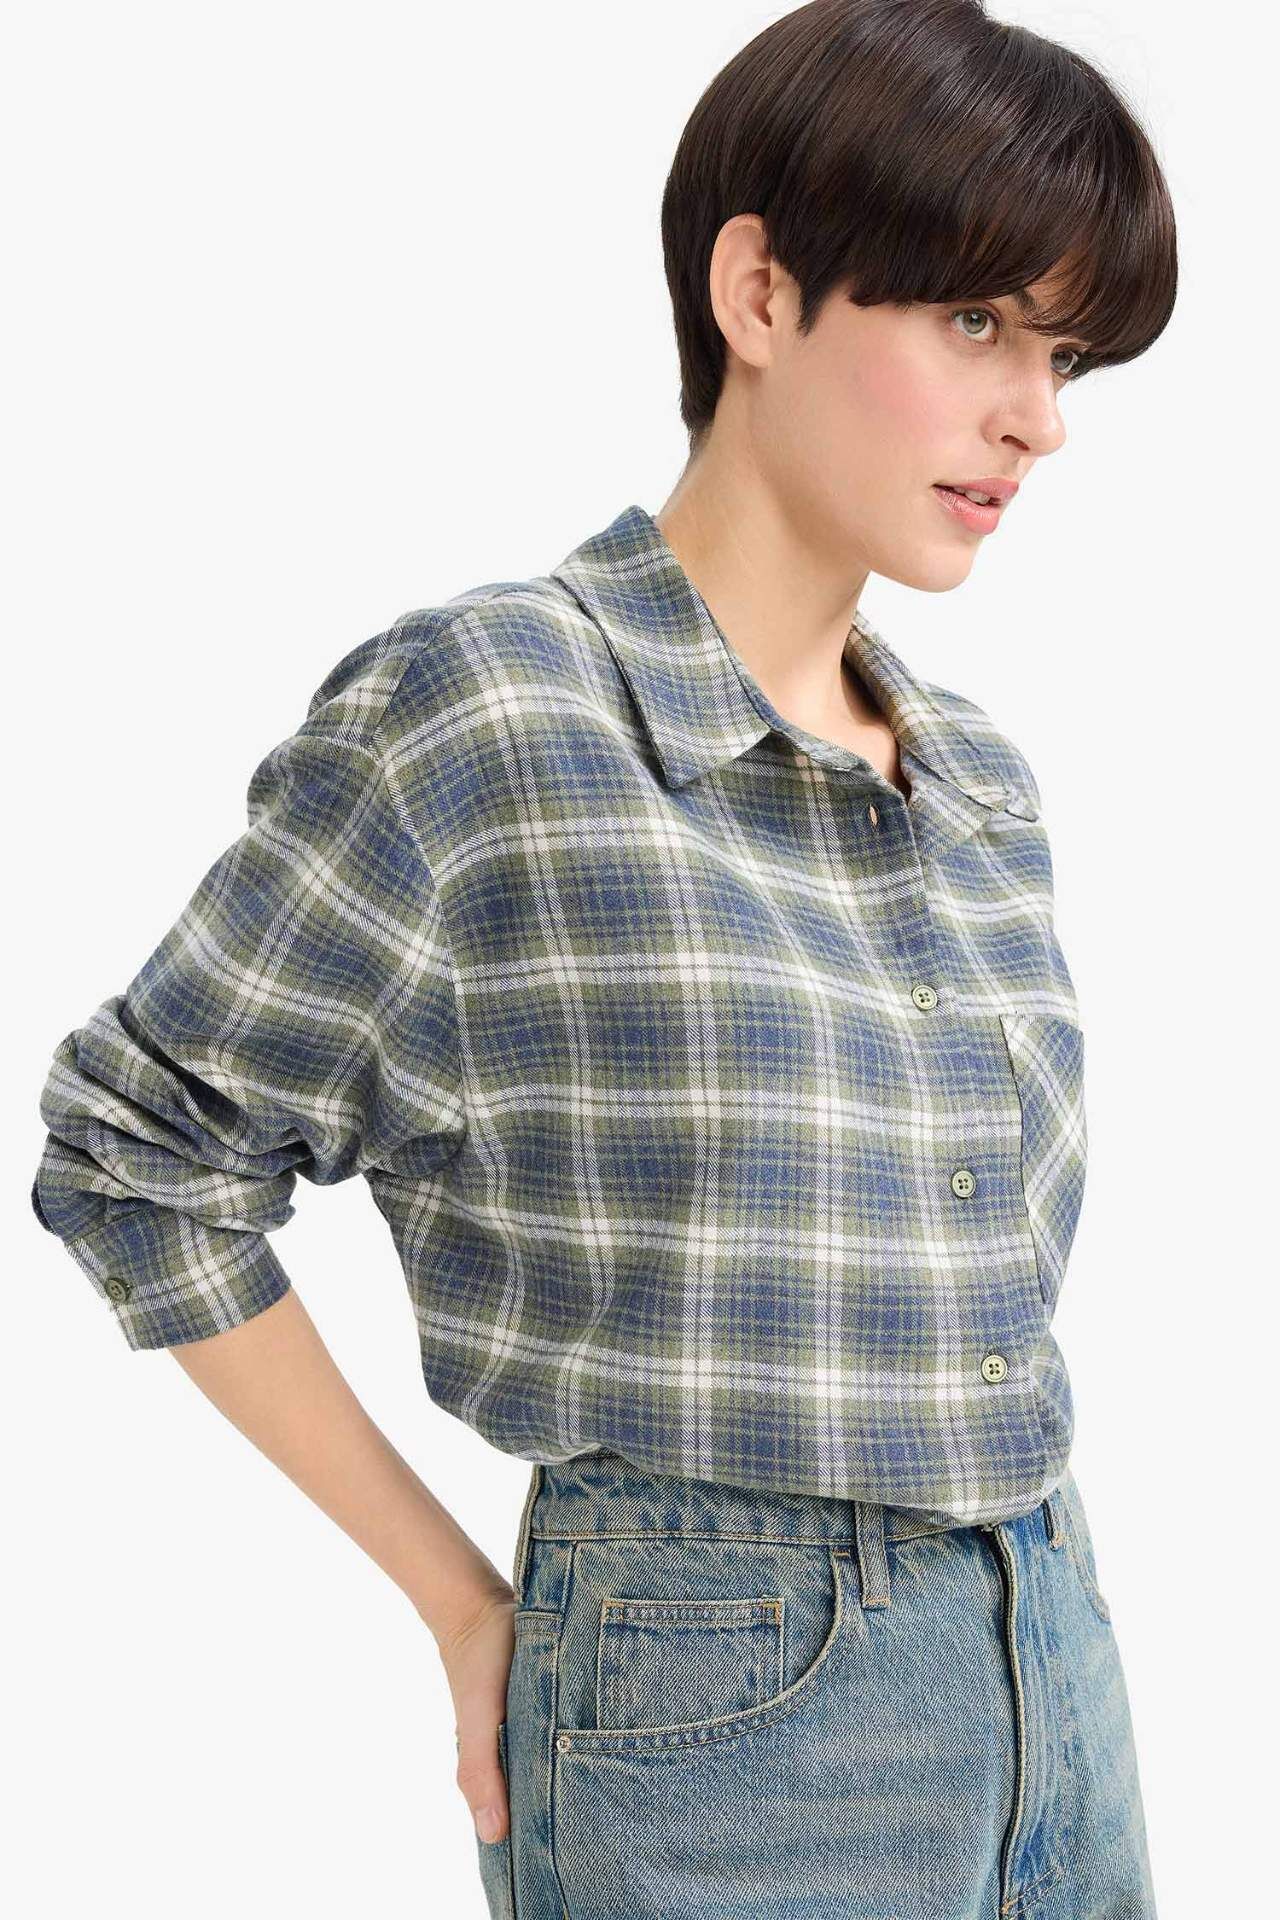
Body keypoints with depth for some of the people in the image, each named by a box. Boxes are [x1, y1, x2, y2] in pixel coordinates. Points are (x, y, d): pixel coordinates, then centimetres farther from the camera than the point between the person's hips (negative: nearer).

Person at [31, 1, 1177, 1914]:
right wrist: (466, 1606, -5)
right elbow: (133, 1152, -7)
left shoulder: (981, 779, 7)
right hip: (720, 1732, -6)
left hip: (1060, 1672, 6)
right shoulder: (480, 718, -13)